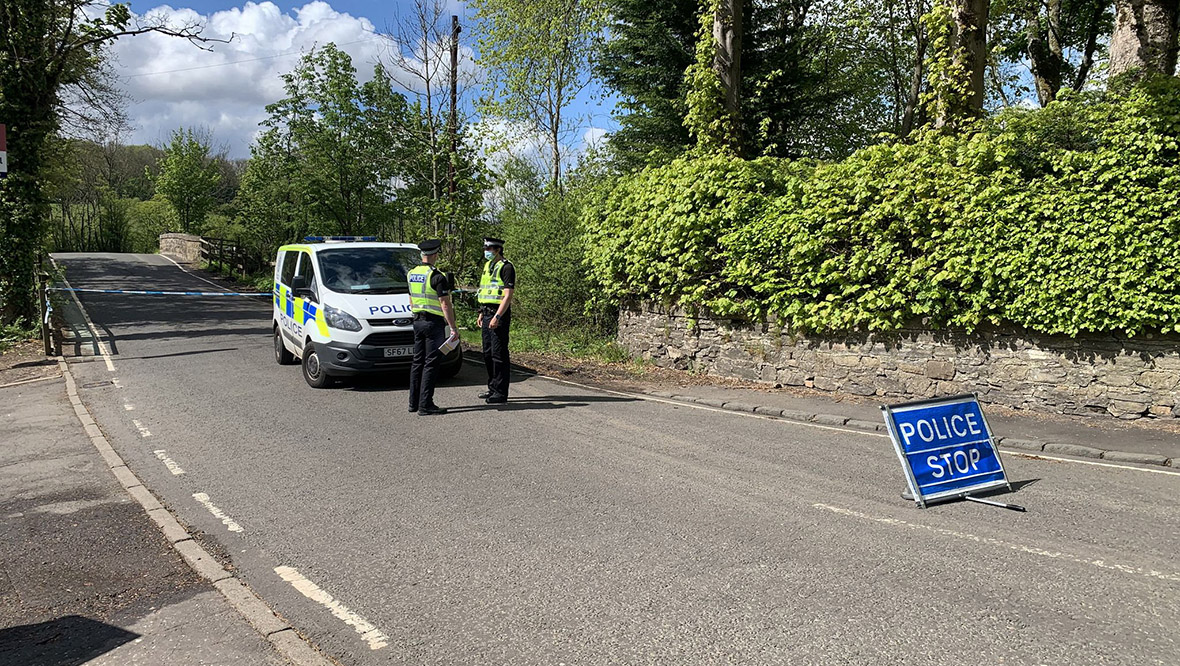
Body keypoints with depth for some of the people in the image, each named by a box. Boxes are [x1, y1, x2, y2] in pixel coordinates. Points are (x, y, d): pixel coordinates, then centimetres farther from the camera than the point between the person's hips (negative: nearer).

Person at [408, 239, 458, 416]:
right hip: (434, 323, -8)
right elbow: (445, 304, -17)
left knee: (418, 362, 13)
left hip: (418, 322, 8)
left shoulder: (411, 274, 9)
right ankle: (425, 405, -5)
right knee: (431, 364, -5)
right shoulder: (437, 277, -15)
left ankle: (414, 402, 18)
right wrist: (453, 327, -13)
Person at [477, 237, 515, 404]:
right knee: (488, 354, 12)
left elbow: (507, 296, -17)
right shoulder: (488, 266, 17)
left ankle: (501, 392, -3)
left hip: (499, 315, -9)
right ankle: (492, 388, 21)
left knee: (499, 354, -7)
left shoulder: (506, 267, -10)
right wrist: (482, 313, 18)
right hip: (487, 314, 9)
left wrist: (497, 317, -23)